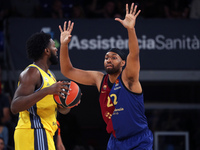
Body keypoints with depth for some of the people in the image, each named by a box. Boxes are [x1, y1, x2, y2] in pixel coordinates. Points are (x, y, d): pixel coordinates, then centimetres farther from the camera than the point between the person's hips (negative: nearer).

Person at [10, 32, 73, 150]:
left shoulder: (50, 75, 20)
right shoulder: (32, 72, -10)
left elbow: (63, 110, 27)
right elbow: (15, 107, -23)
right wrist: (47, 91, -30)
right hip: (34, 132, -10)